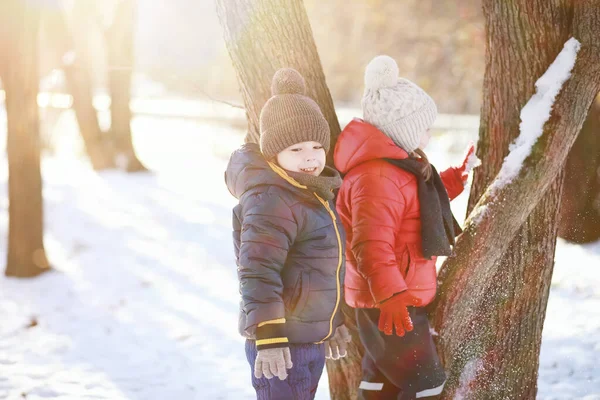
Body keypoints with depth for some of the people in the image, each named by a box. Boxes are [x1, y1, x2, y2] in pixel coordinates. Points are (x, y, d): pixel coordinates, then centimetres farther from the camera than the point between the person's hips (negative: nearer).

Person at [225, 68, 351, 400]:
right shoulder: (270, 201, -19)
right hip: (281, 347, -10)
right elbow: (258, 274, -26)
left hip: (312, 339, 10)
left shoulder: (313, 193, 13)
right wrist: (268, 337, -30)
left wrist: (333, 323, 26)